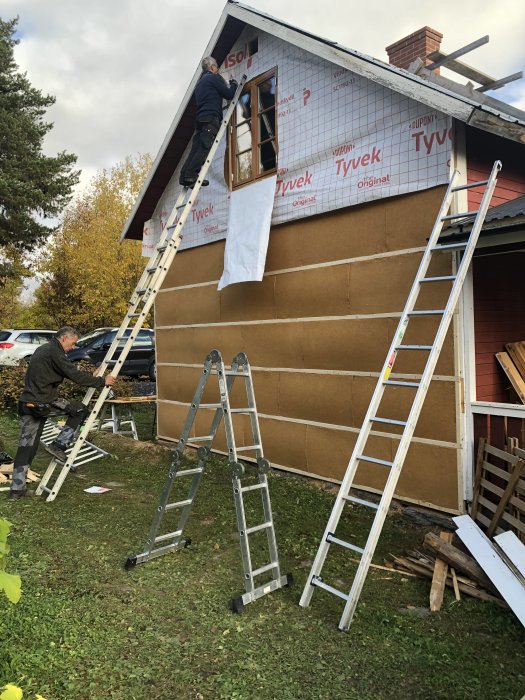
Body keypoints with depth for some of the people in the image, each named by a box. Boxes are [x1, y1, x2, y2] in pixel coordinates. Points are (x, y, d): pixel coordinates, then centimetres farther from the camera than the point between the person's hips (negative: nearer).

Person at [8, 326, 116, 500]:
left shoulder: (42, 349, 20)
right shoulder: (55, 352, -11)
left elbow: (70, 372, 26)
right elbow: (76, 376, -17)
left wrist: (94, 376, 25)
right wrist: (102, 381, -7)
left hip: (26, 403, 9)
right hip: (43, 403, -9)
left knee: (26, 446, 11)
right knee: (80, 410, 4)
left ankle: (16, 489, 14)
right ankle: (58, 445, 1)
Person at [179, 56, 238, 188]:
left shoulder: (200, 81, 30)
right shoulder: (214, 78, 4)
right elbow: (228, 94, 1)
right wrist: (234, 85, 21)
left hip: (200, 118, 8)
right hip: (211, 118, -8)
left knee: (196, 149, 0)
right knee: (205, 147, -17)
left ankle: (184, 177, -9)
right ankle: (191, 175, -28)